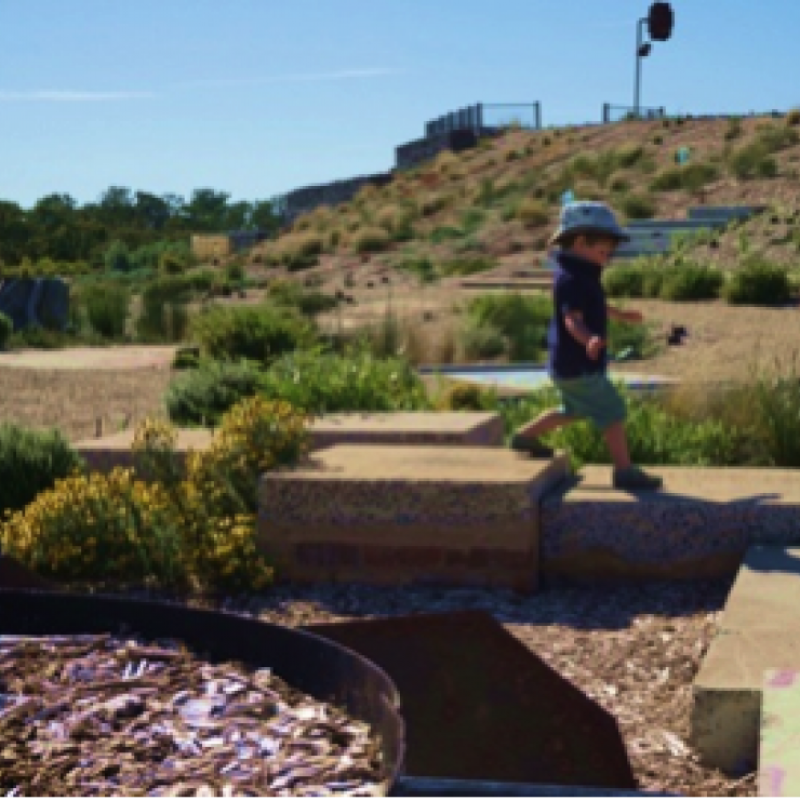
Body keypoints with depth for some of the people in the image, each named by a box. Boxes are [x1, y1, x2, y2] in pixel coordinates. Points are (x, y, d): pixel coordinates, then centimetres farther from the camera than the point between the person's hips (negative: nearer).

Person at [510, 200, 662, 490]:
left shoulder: (583, 275, 10)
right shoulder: (571, 280, -22)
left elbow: (593, 306, 30)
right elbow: (572, 318, -34)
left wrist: (621, 315, 41)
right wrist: (589, 340, -53)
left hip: (574, 363, 10)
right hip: (576, 365, -10)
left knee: (574, 410, 27)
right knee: (612, 413, -6)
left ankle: (525, 437, 38)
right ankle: (625, 471, -1)